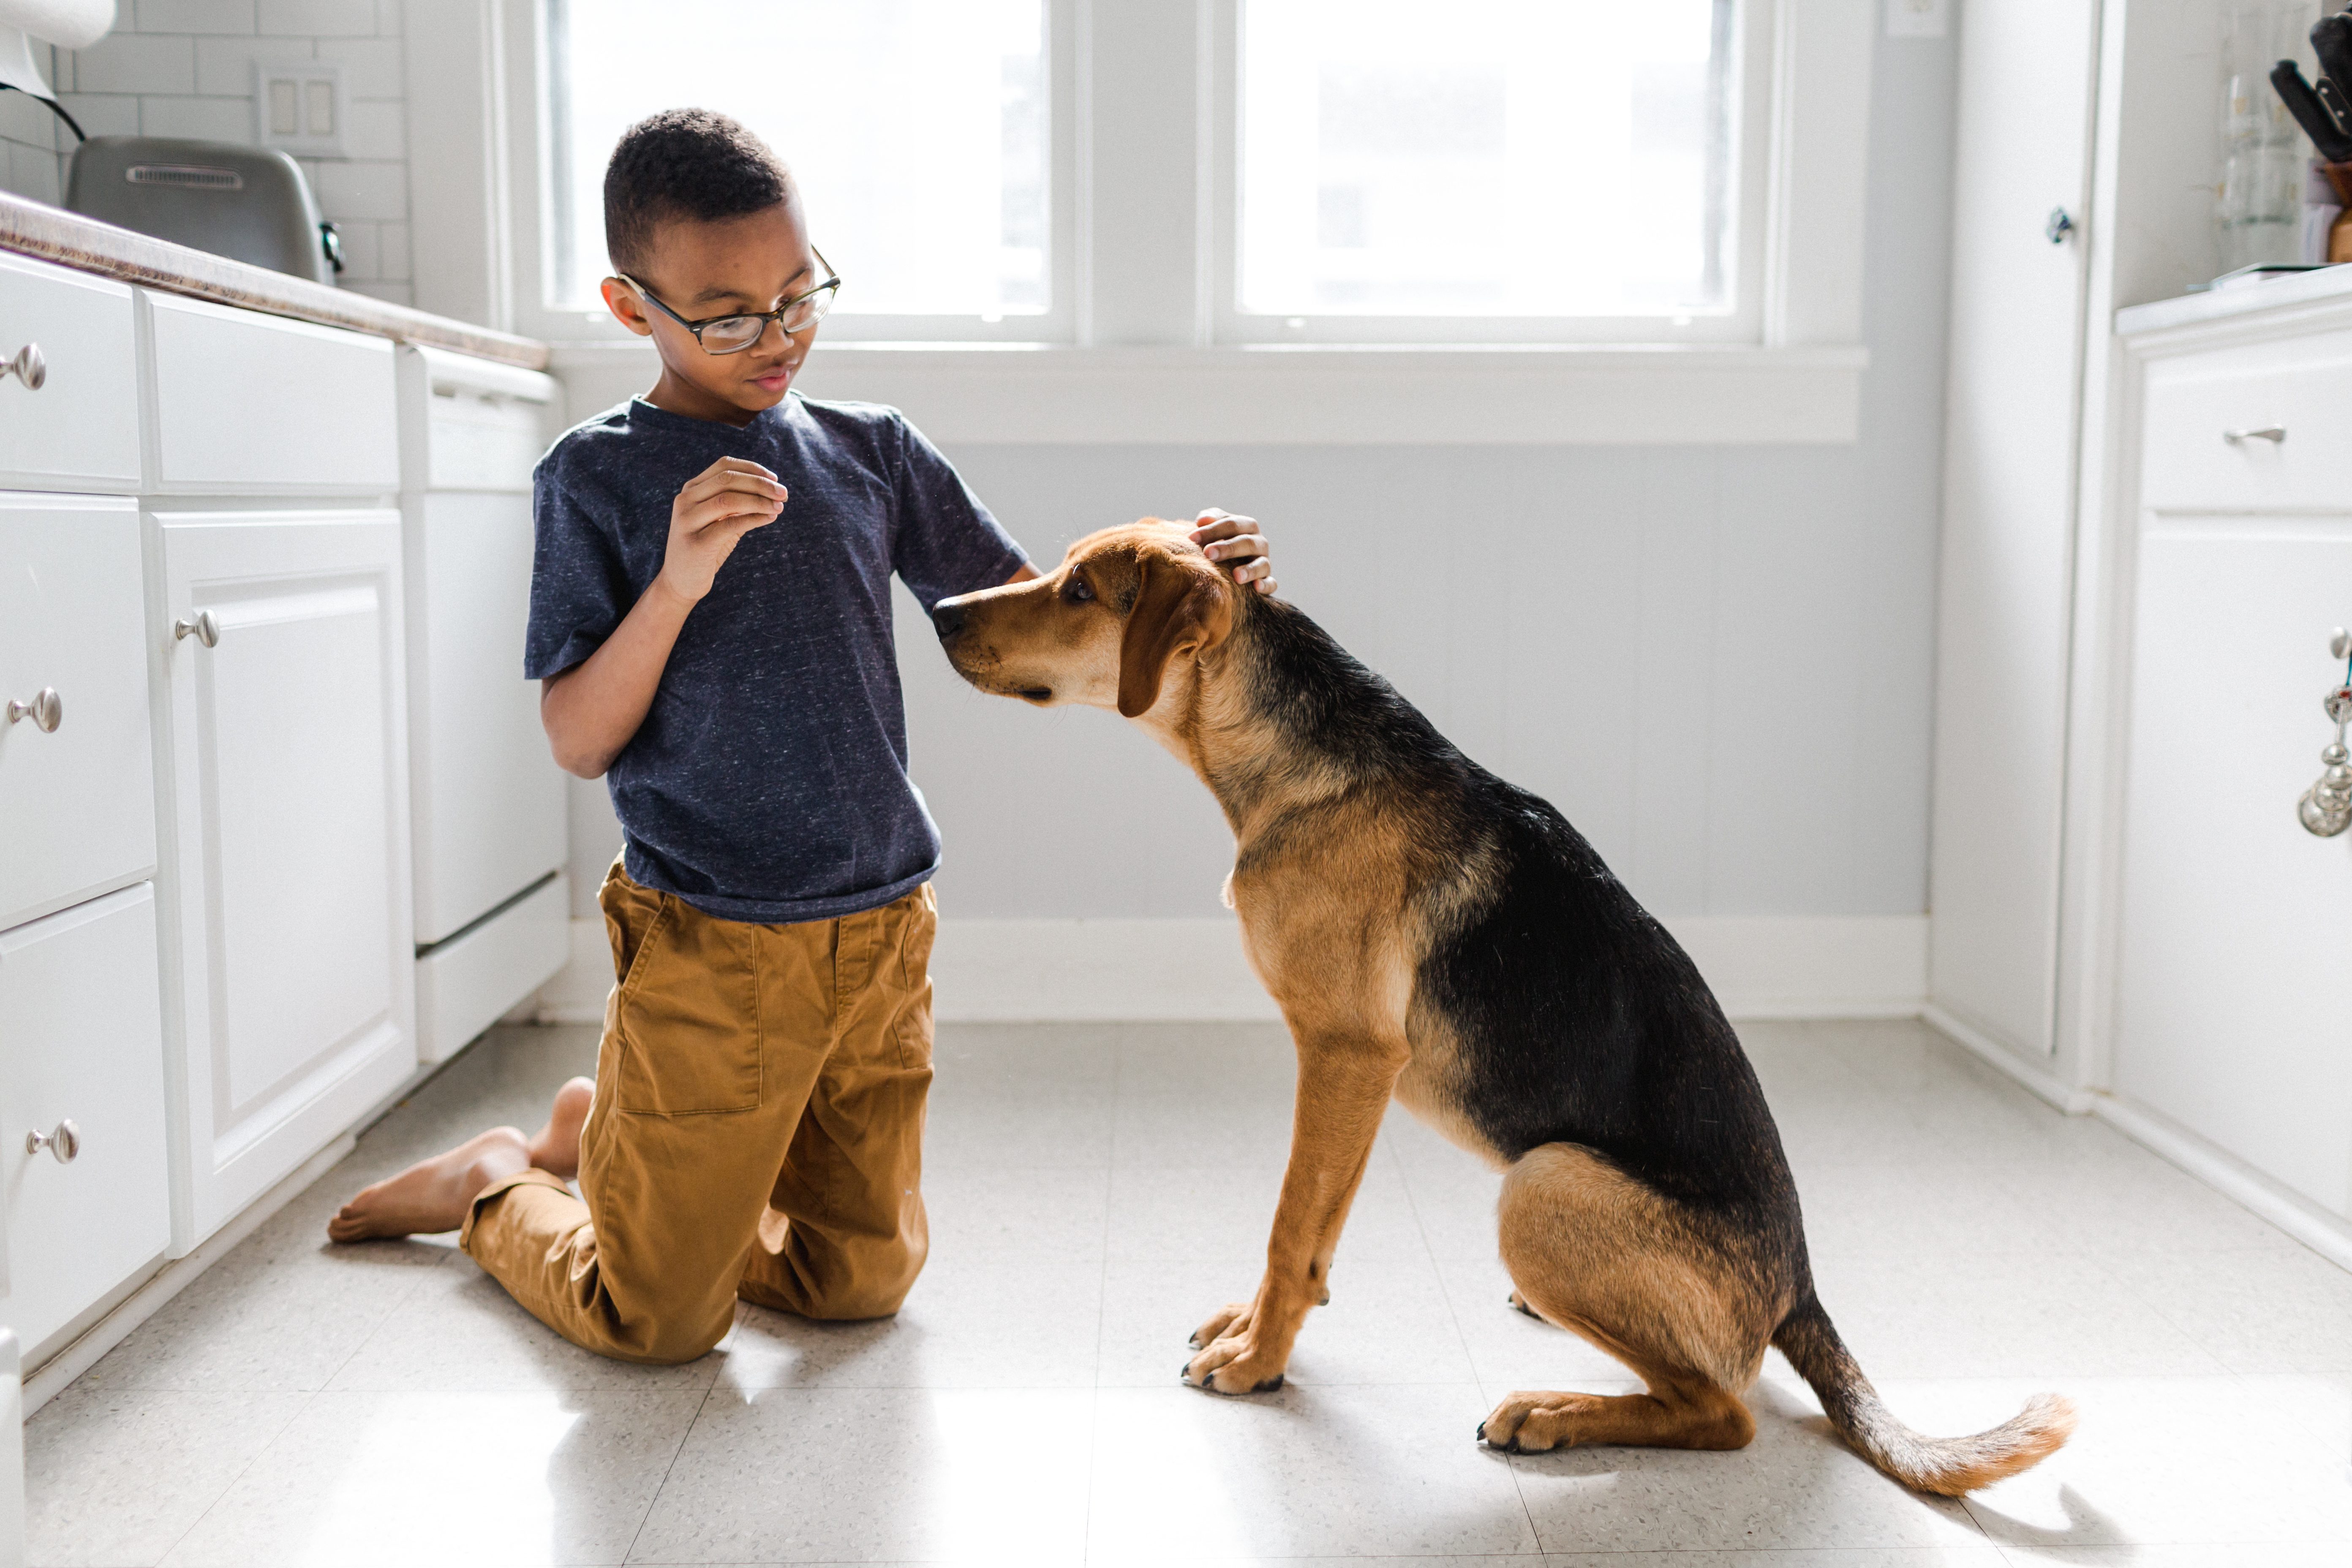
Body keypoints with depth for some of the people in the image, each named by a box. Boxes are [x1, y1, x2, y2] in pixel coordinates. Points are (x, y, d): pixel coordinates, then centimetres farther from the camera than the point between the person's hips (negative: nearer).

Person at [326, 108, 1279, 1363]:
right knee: (657, 1322, 6)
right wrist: (676, 582, -23)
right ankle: (497, 1181, 36)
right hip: (710, 948, -4)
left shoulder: (870, 451, 4)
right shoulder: (597, 478, -6)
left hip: (883, 936, 5)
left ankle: (608, 1133, 37)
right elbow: (576, 743, -8)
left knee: (862, 1282, 17)